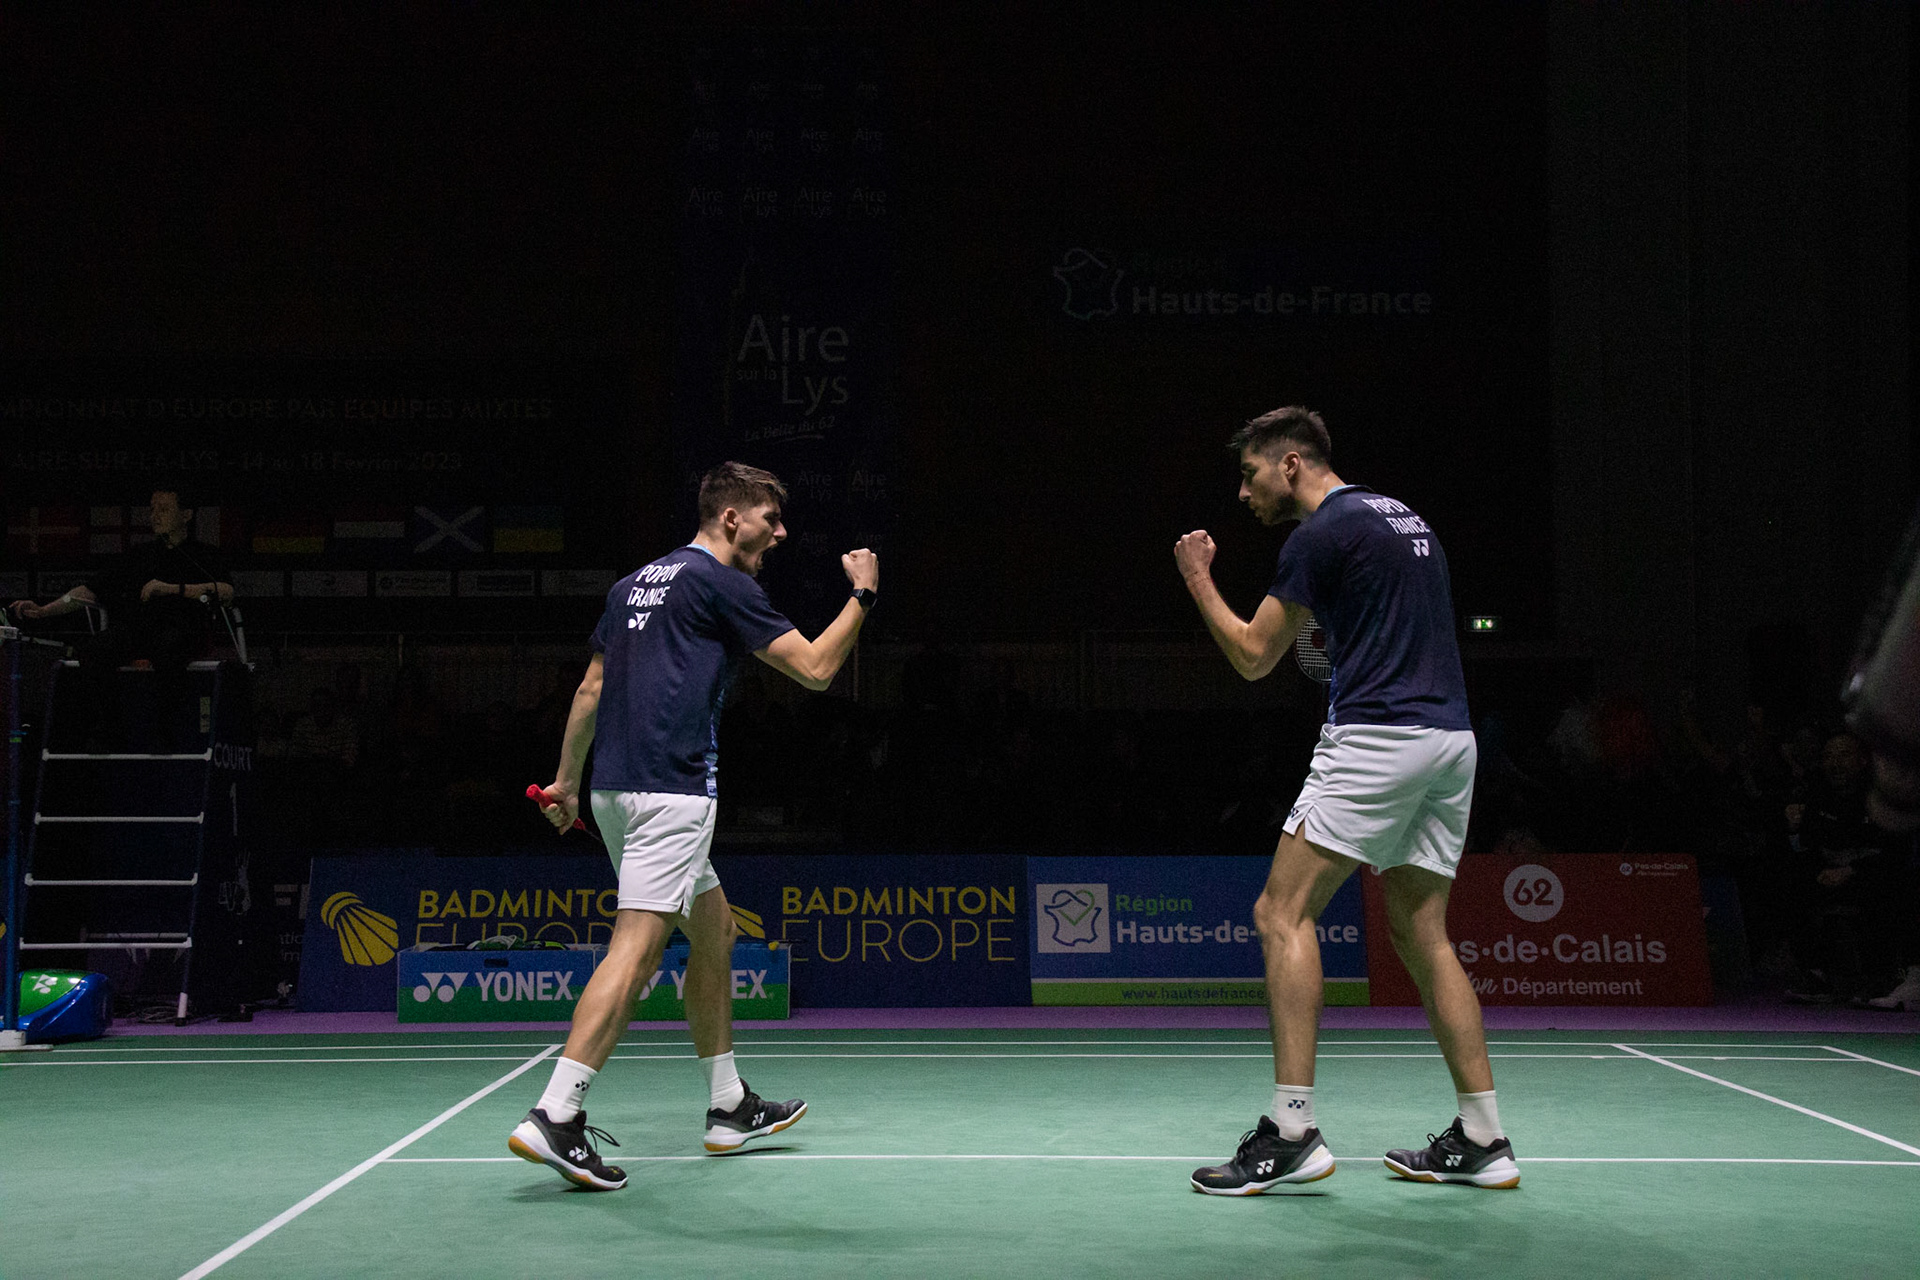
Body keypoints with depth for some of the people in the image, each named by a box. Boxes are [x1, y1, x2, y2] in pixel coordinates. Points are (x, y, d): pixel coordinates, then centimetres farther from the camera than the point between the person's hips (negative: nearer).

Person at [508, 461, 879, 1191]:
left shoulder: (635, 584, 21)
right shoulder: (721, 583, -4)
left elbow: (591, 688, 22)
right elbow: (815, 668, -2)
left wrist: (566, 780, 26)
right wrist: (862, 594, 10)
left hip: (616, 788, 10)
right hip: (670, 789, -10)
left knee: (714, 930, 18)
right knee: (637, 947, -14)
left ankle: (729, 1108, 24)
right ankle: (553, 1118, -21)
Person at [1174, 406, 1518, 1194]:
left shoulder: (1325, 531, -6)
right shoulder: (1403, 520, 21)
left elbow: (1254, 657, -3)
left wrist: (1198, 581, 10)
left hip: (1378, 737, -9)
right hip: (1450, 735, 9)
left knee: (1283, 913, -8)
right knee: (1421, 934, 11)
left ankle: (1291, 1131, -15)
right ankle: (1482, 1140, 9)